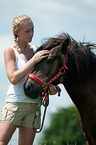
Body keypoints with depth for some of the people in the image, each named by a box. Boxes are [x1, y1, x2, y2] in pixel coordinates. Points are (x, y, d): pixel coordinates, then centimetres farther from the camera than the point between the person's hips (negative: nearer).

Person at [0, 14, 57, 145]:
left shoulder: (37, 50, 10)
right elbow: (13, 78, -16)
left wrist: (50, 87, -8)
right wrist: (34, 60, -20)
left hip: (34, 105, 5)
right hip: (15, 103, -4)